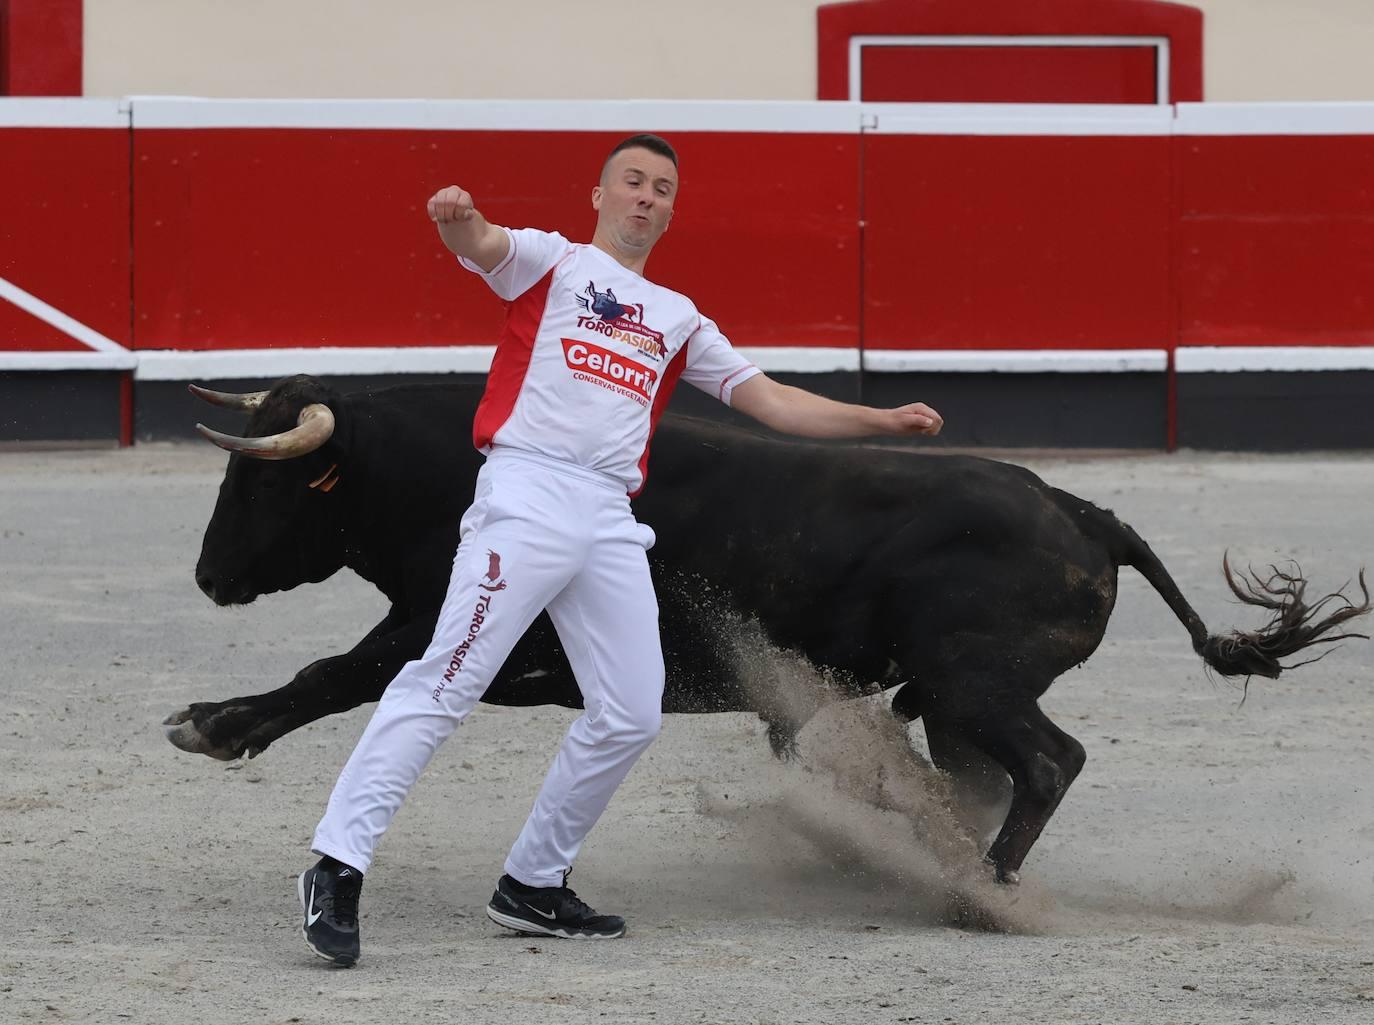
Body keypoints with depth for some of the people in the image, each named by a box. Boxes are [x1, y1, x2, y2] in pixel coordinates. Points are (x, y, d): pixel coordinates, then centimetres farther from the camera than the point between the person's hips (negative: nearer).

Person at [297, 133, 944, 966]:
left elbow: (771, 401, 25)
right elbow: (486, 245, -12)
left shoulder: (680, 320, 26)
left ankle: (534, 885, 17)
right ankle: (338, 868, -22)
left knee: (631, 714, 4)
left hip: (611, 522, 6)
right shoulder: (551, 261, 11)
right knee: (449, 682, -17)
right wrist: (459, 219, -37)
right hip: (528, 497, -6)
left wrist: (884, 421, 15)